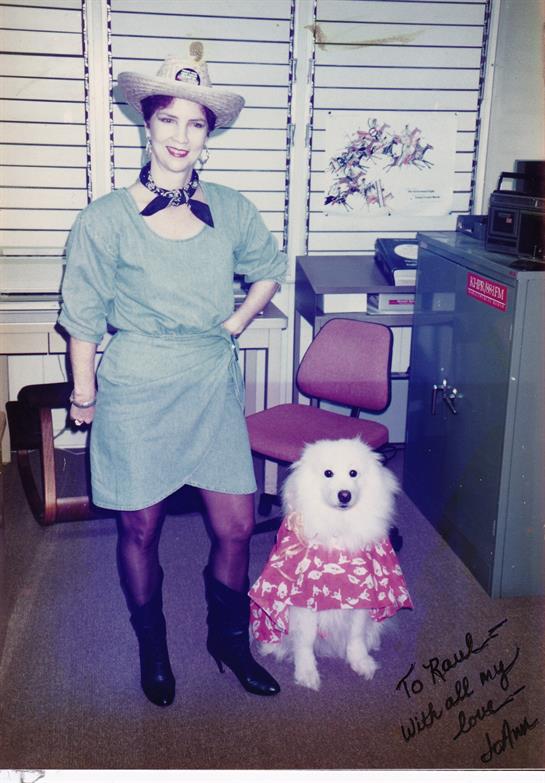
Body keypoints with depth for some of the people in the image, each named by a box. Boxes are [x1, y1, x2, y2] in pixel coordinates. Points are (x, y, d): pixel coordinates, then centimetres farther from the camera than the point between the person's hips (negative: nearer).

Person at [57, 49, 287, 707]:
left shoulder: (231, 210, 1)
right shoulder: (108, 218, -7)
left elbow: (268, 271, 19)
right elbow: (83, 314, -1)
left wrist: (233, 324, 9)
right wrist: (83, 393, 3)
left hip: (213, 386, 3)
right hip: (137, 390, -2)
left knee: (236, 526, 7)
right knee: (141, 529, 10)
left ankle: (228, 638, 33)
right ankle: (152, 649, 35)